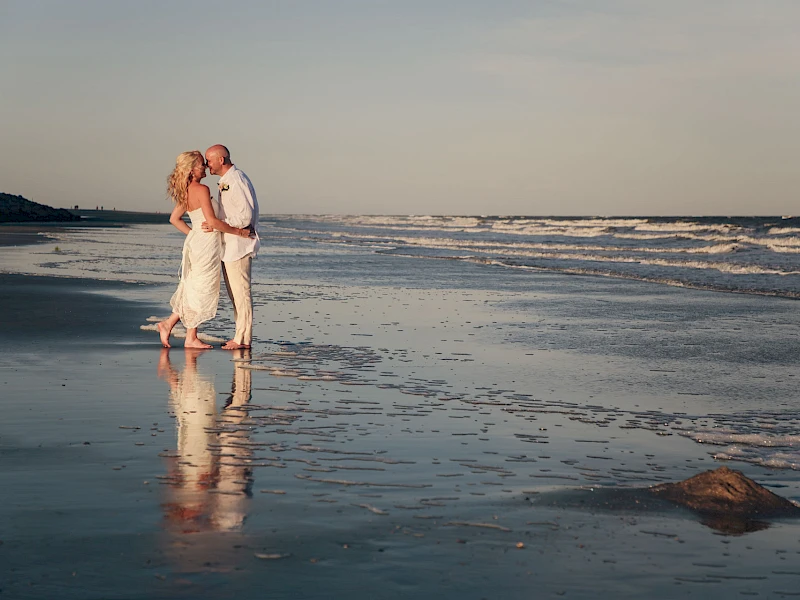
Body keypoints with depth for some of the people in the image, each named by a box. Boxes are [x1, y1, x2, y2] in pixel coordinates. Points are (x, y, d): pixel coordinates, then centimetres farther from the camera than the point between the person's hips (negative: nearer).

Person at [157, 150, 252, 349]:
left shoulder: (186, 192, 10)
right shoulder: (201, 189, -17)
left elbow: (174, 218, 18)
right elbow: (212, 220, -23)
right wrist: (237, 231, -15)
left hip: (195, 241, 9)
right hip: (206, 244, -9)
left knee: (193, 288, 19)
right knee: (201, 290, 0)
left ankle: (168, 323, 18)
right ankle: (191, 338, 7)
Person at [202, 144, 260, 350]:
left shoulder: (236, 181, -16)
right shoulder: (225, 182, 16)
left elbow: (245, 216, -22)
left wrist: (217, 225, -20)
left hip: (239, 245, -10)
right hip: (228, 246, 11)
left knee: (240, 292, -6)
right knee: (234, 294, 13)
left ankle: (243, 339, -1)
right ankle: (241, 337, 18)